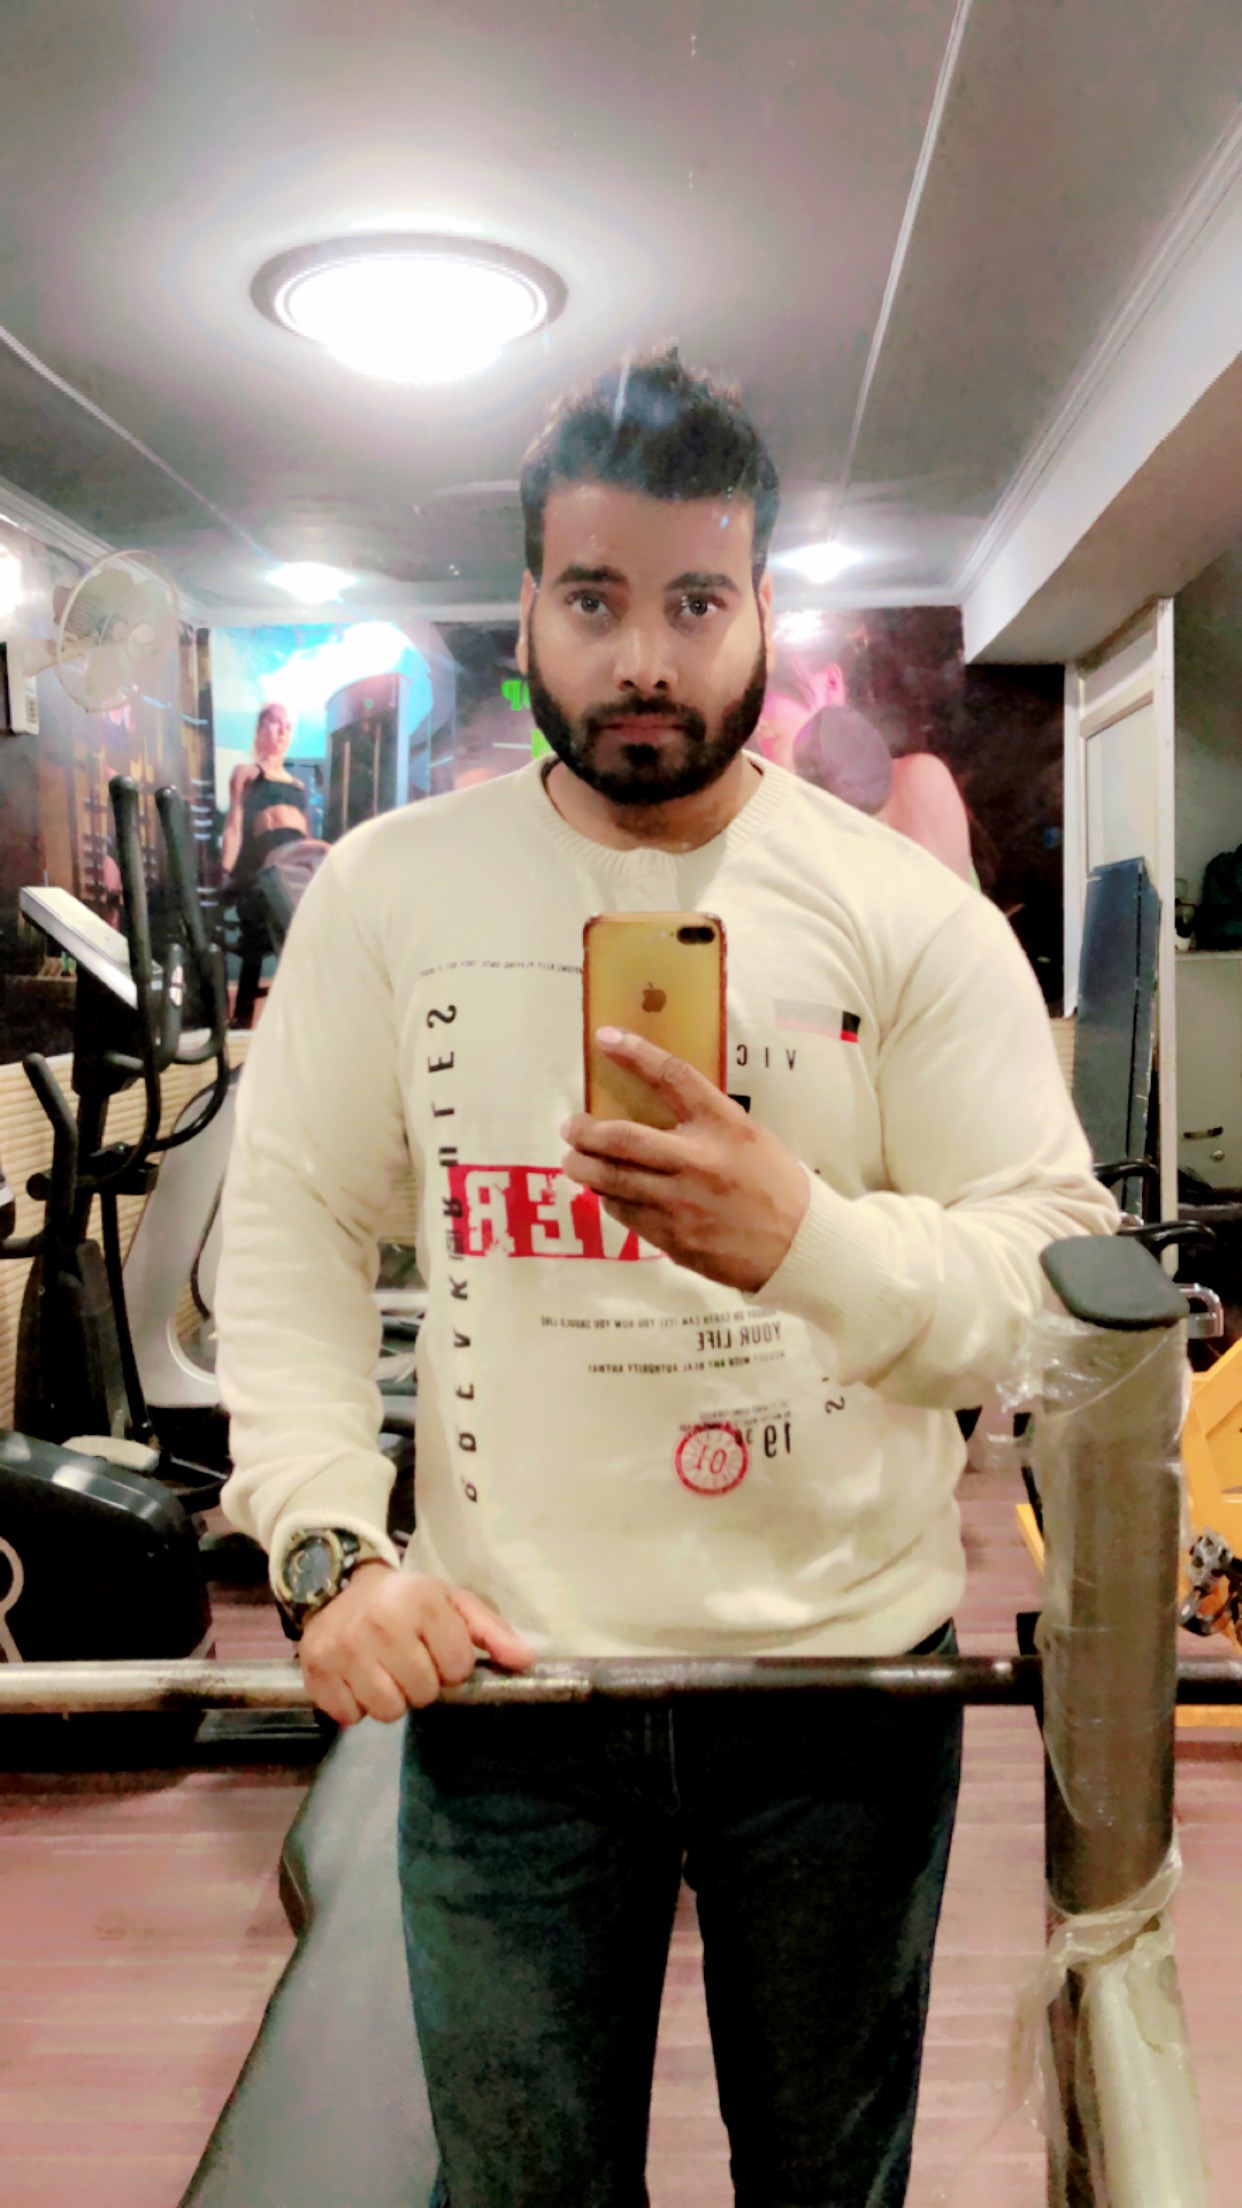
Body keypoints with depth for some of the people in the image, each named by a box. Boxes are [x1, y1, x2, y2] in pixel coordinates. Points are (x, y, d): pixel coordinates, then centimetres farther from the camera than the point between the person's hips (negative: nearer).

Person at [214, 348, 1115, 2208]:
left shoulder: (912, 912, -5)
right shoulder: (388, 889, 0)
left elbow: (1065, 1268, -9)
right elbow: (289, 1229, 0)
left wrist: (803, 1233, -28)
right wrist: (330, 1544, -13)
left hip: (848, 1669, 0)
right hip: (501, 1674, 1)